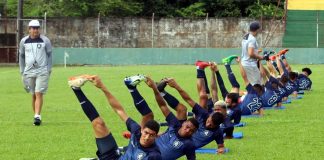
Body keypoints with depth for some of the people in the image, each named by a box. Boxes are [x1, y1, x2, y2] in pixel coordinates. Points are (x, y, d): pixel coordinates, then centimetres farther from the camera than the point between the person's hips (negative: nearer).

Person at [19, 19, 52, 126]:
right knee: (33, 95, 6)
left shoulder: (45, 40, 0)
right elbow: (21, 56, 15)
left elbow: (49, 55, 7)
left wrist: (49, 69, 2)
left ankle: (37, 116, -16)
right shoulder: (24, 41, 6)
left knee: (39, 94, -12)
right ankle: (36, 116, 13)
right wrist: (22, 71, 12)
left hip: (42, 72, -3)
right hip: (29, 72, 3)